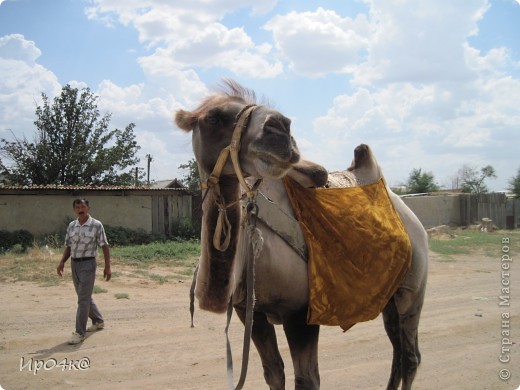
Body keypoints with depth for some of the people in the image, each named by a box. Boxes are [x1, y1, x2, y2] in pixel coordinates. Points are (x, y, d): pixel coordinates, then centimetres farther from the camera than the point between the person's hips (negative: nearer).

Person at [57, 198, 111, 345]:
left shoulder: (96, 225, -8)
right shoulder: (71, 226, 7)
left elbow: (104, 246, -6)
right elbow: (68, 246, 13)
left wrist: (107, 267, -9)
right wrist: (62, 262, -1)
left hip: (88, 264, -6)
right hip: (74, 264, 6)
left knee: (83, 299, -9)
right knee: (85, 297, 18)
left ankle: (80, 332, -5)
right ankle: (98, 321, 37)